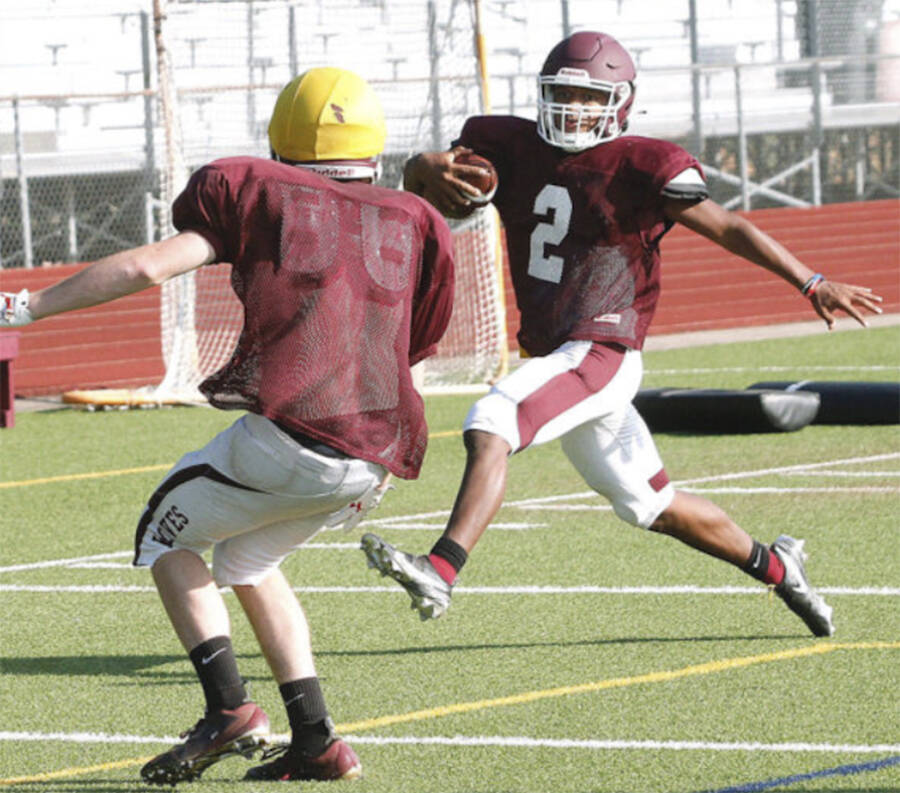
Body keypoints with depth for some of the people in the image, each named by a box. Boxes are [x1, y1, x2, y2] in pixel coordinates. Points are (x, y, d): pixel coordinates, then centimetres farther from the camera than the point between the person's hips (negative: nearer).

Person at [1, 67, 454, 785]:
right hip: (379, 454, 5)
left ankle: (230, 708, 1)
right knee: (247, 557, 28)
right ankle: (316, 742, 17)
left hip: (291, 427, -5)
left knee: (168, 534, 18)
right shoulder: (414, 223, 19)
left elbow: (145, 267, -1)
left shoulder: (257, 191, 7)